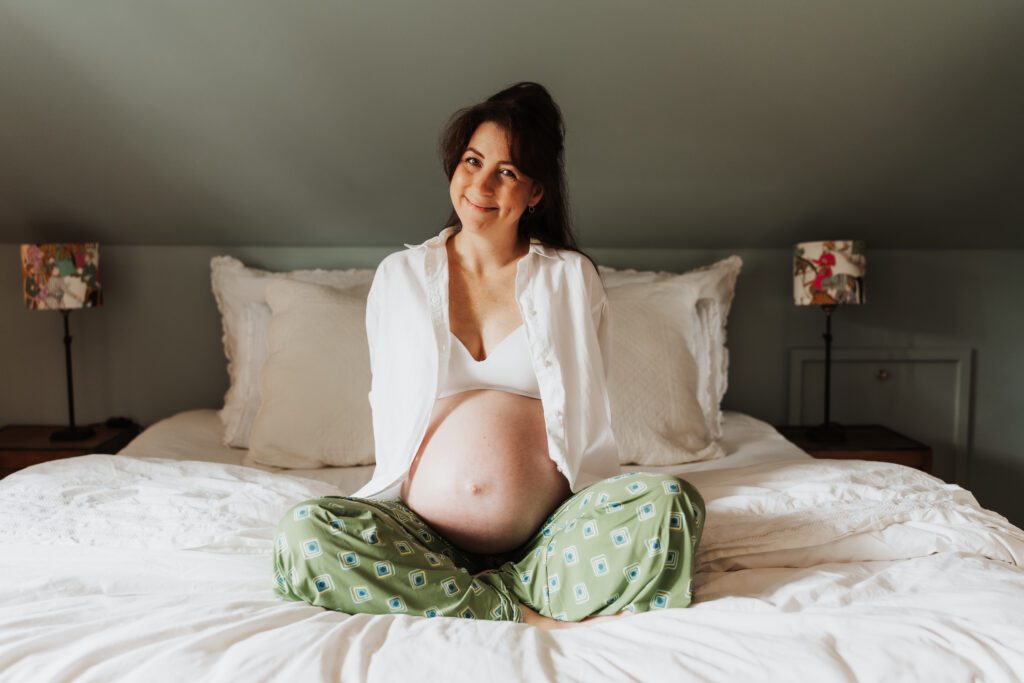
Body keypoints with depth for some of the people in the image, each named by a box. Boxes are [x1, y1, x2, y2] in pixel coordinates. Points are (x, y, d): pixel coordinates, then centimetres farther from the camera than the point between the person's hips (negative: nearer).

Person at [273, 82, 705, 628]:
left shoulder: (571, 277, 9)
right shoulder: (399, 275, 10)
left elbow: (590, 413, 13)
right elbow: (388, 409, 12)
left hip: (549, 532, 0)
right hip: (424, 531, 1)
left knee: (668, 505, -27)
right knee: (303, 532, -26)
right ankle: (531, 614, -20)